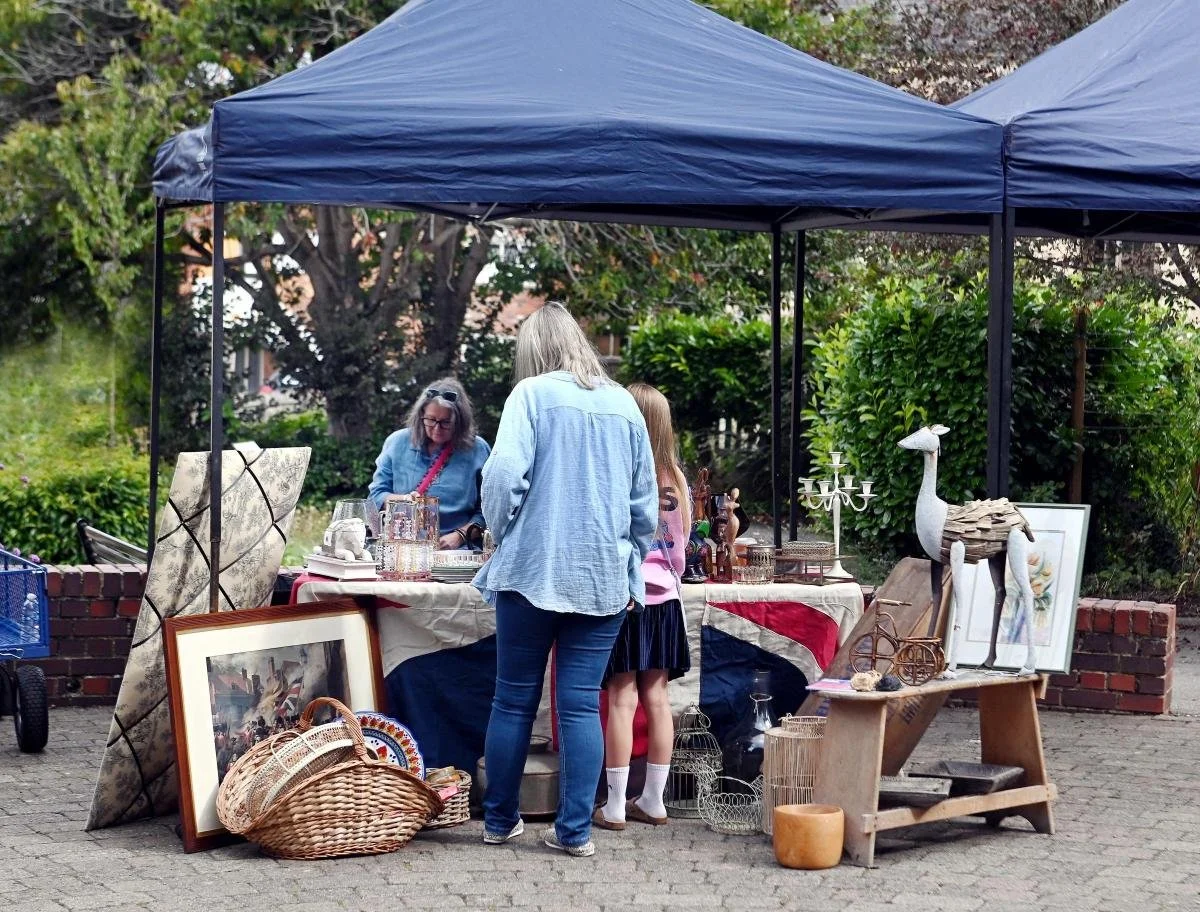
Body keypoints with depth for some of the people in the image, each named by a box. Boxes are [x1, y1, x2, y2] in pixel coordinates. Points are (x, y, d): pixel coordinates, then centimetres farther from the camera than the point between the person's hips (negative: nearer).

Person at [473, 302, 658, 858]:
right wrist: (629, 563, 22)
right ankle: (575, 830, 3)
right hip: (604, 578, 3)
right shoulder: (624, 405, 10)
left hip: (534, 571, -3)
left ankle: (500, 820, 17)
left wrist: (503, 535, 2)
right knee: (582, 706, 4)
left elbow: (503, 477, -14)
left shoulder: (532, 395, -3)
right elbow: (646, 502, 13)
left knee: (515, 700, 8)